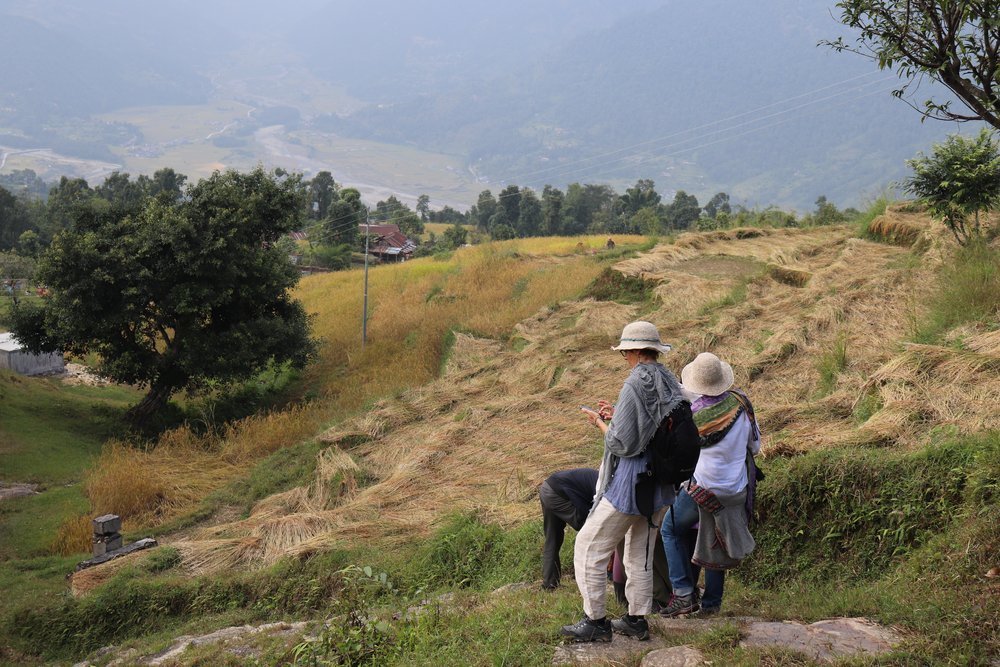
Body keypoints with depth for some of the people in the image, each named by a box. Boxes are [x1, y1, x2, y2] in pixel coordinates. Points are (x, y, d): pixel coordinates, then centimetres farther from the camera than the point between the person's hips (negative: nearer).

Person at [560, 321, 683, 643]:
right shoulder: (672, 385, 4)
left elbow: (622, 443, -22)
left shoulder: (635, 385, -20)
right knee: (640, 554, 20)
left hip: (629, 482, -8)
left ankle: (596, 622, 8)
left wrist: (600, 423, -3)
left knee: (589, 547, 4)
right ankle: (637, 620, 26)